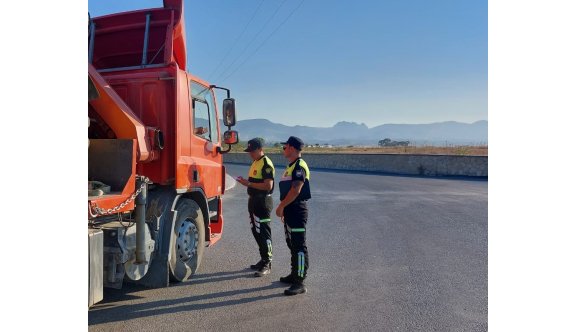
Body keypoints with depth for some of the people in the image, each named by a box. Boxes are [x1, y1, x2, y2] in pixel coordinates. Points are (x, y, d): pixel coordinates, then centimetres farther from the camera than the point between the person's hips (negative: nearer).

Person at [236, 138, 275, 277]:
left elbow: (268, 185, -23)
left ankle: (267, 265, 3)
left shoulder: (266, 164, -15)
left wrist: (249, 183, -22)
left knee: (263, 234, -5)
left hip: (262, 202, -10)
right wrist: (246, 181, 4)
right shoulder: (255, 162, 15)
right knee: (256, 232, 15)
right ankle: (263, 260, 26)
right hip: (254, 201, 10)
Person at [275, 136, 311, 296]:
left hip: (297, 210, -10)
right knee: (292, 244, 18)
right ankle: (294, 275, 30)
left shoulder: (299, 166, -15)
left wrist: (281, 206, -16)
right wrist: (284, 209, 20)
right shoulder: (291, 166, 17)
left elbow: (296, 190, -23)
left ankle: (300, 283, -2)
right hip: (290, 210, 10)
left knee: (299, 246, -7)